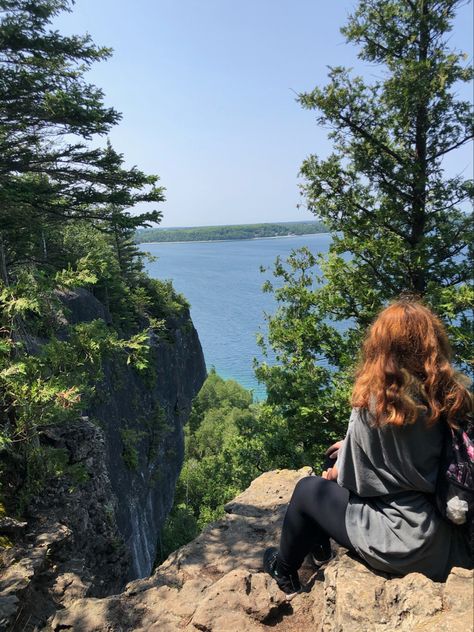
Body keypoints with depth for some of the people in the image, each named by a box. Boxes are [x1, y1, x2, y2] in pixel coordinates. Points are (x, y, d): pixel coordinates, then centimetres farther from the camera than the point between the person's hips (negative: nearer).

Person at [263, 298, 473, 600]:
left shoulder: (374, 403, -24)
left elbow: (354, 477, -11)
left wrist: (336, 473, 11)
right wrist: (350, 446, 15)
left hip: (406, 543, -6)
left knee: (308, 489, 11)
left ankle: (284, 572, 35)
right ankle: (320, 551, 41)